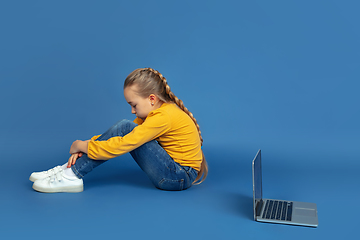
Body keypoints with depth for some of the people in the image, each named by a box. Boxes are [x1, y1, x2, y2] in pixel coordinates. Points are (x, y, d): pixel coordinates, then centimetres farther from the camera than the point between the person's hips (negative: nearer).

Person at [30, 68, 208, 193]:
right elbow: (119, 136, 8)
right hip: (174, 167, 9)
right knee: (123, 129, -4)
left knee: (125, 128, -19)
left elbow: (121, 145, -26)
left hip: (180, 177, -9)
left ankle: (71, 175, -14)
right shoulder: (158, 110, 7)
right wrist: (85, 147, -4)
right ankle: (70, 171, -4)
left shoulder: (163, 117, -22)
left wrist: (83, 146, -12)